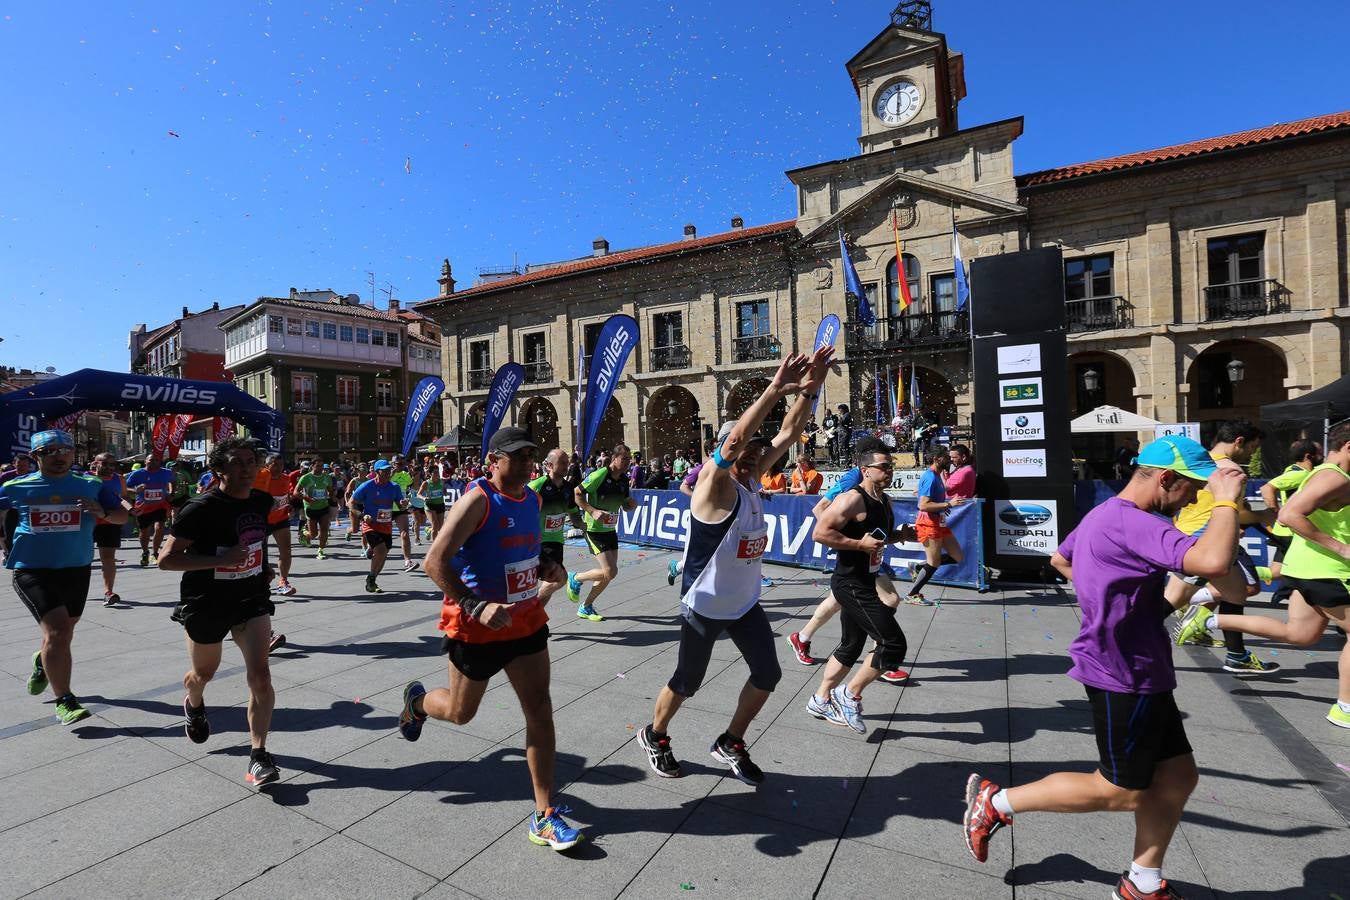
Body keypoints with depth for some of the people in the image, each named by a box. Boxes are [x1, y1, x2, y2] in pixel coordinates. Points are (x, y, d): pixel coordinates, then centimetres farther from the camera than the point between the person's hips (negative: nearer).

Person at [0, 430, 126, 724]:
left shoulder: (92, 485, -1)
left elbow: (123, 516, 2)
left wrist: (103, 513, -18)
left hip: (76, 569, 2)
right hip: (32, 570, -2)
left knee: (64, 630, 18)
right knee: (58, 630, -17)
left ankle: (43, 662, 53)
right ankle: (64, 702, -7)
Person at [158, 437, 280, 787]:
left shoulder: (262, 501, -3)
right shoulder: (202, 507, -19)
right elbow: (166, 559, -19)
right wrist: (219, 560, -30)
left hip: (252, 600, 3)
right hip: (206, 604, -2)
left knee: (260, 675, -12)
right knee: (204, 674, 22)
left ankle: (258, 755, -3)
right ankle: (194, 705, 58)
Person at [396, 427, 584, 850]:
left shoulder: (532, 499, 3)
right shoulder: (477, 499, -19)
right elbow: (435, 561, -23)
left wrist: (545, 568, -2)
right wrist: (476, 606, -33)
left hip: (526, 620, 6)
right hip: (476, 626, -5)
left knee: (540, 712, 2)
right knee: (460, 712, 17)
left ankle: (544, 816, 14)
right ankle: (416, 701, 52)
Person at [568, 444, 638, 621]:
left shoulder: (624, 480, 4)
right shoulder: (599, 475, -18)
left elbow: (625, 505, 16)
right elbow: (576, 494, -16)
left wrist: (632, 504, -7)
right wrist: (593, 511, -25)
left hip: (611, 530, 8)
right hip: (594, 529, -8)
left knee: (609, 573, 9)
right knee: (610, 571, -14)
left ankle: (586, 607, 26)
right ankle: (576, 579, 11)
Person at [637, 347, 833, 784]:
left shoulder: (752, 481, -1)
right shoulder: (714, 485, -22)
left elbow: (788, 434, -3)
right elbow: (736, 438, -40)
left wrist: (808, 390, -14)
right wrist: (775, 390, -43)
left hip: (745, 603, 7)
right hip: (704, 606, -7)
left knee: (767, 674, 11)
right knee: (687, 682, 10)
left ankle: (730, 743, 33)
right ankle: (654, 736, 39)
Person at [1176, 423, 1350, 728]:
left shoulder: (1323, 474, 13)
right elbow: (1289, 515, -29)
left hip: (1309, 567, 9)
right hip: (1324, 571, -9)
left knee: (1299, 635, 15)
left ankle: (1209, 620, 11)